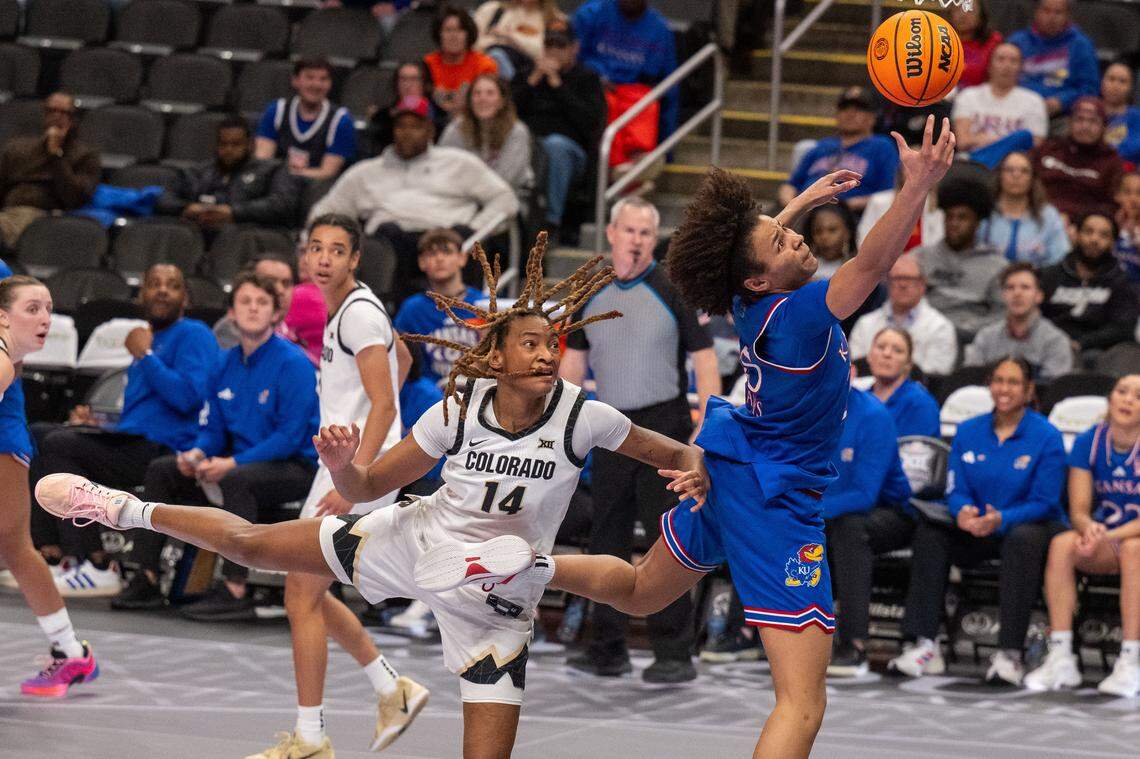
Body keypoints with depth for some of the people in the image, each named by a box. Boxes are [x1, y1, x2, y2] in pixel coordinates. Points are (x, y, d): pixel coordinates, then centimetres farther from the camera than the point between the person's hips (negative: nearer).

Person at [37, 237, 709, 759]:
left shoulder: (583, 417, -20)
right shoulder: (459, 411, -16)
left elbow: (676, 453, -9)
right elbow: (367, 487, -7)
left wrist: (695, 472, -32)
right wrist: (342, 467, -29)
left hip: (496, 600, -2)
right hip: (414, 543, 2)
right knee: (248, 541, 10)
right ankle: (124, 509, 33)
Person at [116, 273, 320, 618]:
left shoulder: (293, 363, -13)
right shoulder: (225, 365, 8)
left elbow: (291, 436, -19)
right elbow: (212, 428, 13)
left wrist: (233, 464, -24)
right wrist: (197, 454, -11)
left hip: (295, 466, -8)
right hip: (241, 462, 8)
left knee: (236, 481, -37)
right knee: (160, 470, 0)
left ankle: (235, 590, -38)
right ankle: (146, 575, -3)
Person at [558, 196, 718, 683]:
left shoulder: (673, 291, -4)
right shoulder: (589, 295, 9)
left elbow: (704, 360, -5)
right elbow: (573, 362, 15)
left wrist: (708, 425, -14)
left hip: (663, 424, -5)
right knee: (607, 540, 7)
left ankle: (675, 655, -4)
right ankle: (608, 650, 16)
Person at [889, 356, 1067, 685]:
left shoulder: (1046, 437, -6)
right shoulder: (968, 432, 7)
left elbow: (1044, 503, -11)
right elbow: (956, 491, 4)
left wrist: (1001, 520, -29)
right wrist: (963, 512, -21)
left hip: (1031, 525, -4)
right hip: (977, 531, 4)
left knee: (1023, 539, -38)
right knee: (929, 532, -22)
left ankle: (1009, 653, -42)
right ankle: (923, 647, -29)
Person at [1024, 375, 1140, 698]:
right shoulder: (1088, 443, -1)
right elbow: (1078, 510, -4)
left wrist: (1109, 536, -31)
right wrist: (1090, 528, -27)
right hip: (1103, 540, 4)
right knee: (1061, 544, -27)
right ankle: (1060, 659, -29)